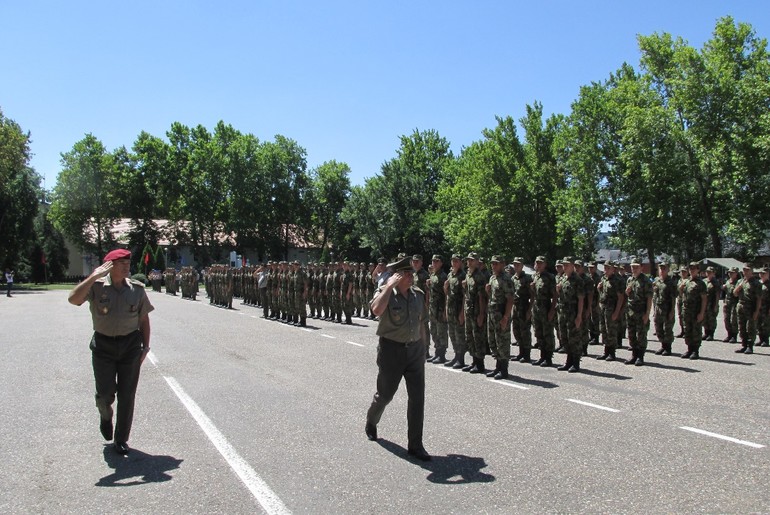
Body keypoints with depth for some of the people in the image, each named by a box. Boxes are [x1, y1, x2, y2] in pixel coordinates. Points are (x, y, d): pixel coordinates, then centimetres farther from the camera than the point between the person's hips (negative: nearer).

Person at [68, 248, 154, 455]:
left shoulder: (137, 289, 0)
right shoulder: (96, 286, -7)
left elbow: (144, 318, 7)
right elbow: (74, 299, -25)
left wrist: (145, 346, 4)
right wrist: (93, 276, -27)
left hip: (131, 345, 2)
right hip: (103, 346, -1)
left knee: (127, 395, 5)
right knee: (105, 393, 2)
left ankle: (121, 440, 21)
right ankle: (105, 417, 39)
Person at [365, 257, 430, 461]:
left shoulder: (418, 295, 3)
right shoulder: (385, 292, -12)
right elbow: (377, 310, -36)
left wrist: (422, 348, 15)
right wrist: (389, 285, -29)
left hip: (415, 350, 4)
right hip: (392, 350, -4)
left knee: (418, 397, 1)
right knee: (385, 394, 13)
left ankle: (415, 445, 13)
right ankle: (371, 423, 45)